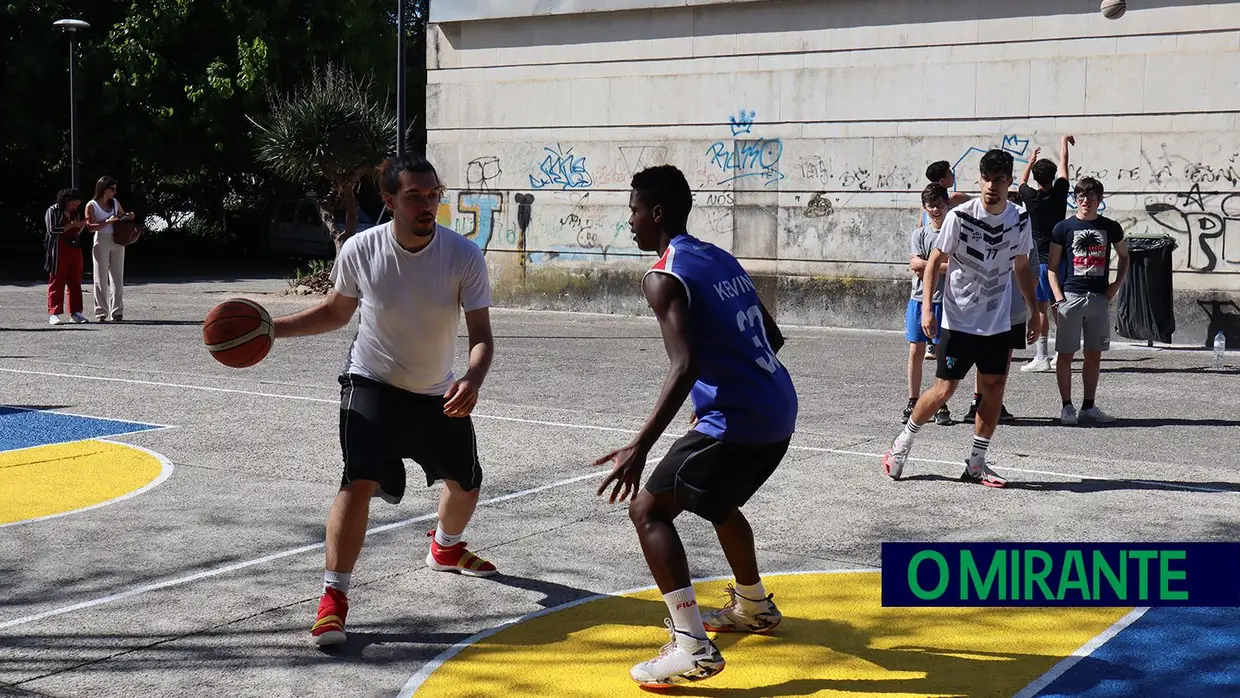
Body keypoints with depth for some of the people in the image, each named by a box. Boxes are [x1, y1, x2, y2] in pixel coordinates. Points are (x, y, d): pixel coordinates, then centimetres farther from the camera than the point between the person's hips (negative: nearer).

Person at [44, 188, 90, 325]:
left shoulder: (75, 213, 17)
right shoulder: (53, 211, -4)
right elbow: (52, 230, -14)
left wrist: (81, 226, 4)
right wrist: (70, 225, -15)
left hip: (74, 249, 7)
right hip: (59, 251, -7)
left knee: (75, 282, 5)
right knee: (56, 282, -6)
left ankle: (75, 312, 7)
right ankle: (54, 314, -6)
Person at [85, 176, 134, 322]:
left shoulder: (115, 203, 10)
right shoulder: (92, 205, -4)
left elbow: (122, 216, 25)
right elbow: (91, 226, -10)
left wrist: (128, 217, 2)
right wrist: (108, 222, -20)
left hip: (117, 242, 5)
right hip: (101, 242, -5)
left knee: (117, 278, 4)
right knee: (101, 279, 0)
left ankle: (117, 312, 8)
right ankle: (101, 313, 3)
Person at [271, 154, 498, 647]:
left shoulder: (464, 256, -19)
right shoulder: (360, 250, -17)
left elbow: (481, 334, -18)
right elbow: (336, 312, 2)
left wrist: (472, 380, -38)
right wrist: (272, 328, -7)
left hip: (439, 393, 3)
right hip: (372, 384, -3)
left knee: (466, 483, 18)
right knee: (360, 480, -24)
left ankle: (446, 547, 52)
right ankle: (333, 596, -16)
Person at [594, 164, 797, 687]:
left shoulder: (665, 277, -10)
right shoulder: (722, 260, 16)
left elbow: (684, 367, -24)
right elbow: (772, 337, 22)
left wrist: (639, 447, -27)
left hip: (736, 420, -9)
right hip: (779, 411, 9)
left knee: (648, 510, -2)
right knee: (718, 500, 32)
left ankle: (692, 647, -12)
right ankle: (754, 607, 48)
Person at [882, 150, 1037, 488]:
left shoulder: (1020, 220, 1)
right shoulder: (960, 216, -13)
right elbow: (934, 261, -8)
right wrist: (926, 308, -17)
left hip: (998, 323, 4)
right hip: (958, 320, -4)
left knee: (994, 388, 3)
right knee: (944, 389, -4)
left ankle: (976, 464, 13)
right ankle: (900, 446, 16)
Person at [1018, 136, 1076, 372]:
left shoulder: (1031, 197, -7)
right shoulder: (1059, 193, -3)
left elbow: (1022, 182, 17)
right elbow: (1064, 165, 14)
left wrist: (1032, 161, 35)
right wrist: (1064, 142, 31)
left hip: (1039, 260, -3)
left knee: (1039, 307, -3)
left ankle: (1042, 356, -5)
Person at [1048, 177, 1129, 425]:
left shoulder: (1111, 228, 8)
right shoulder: (1064, 228, 1)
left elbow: (1124, 256, 24)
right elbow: (1053, 266, 2)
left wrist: (1117, 284, 10)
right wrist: (1058, 297, -9)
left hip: (1100, 298, 3)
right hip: (1071, 297, -3)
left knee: (1094, 355, 7)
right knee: (1066, 354, -1)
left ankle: (1089, 407, 15)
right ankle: (1067, 407, 7)